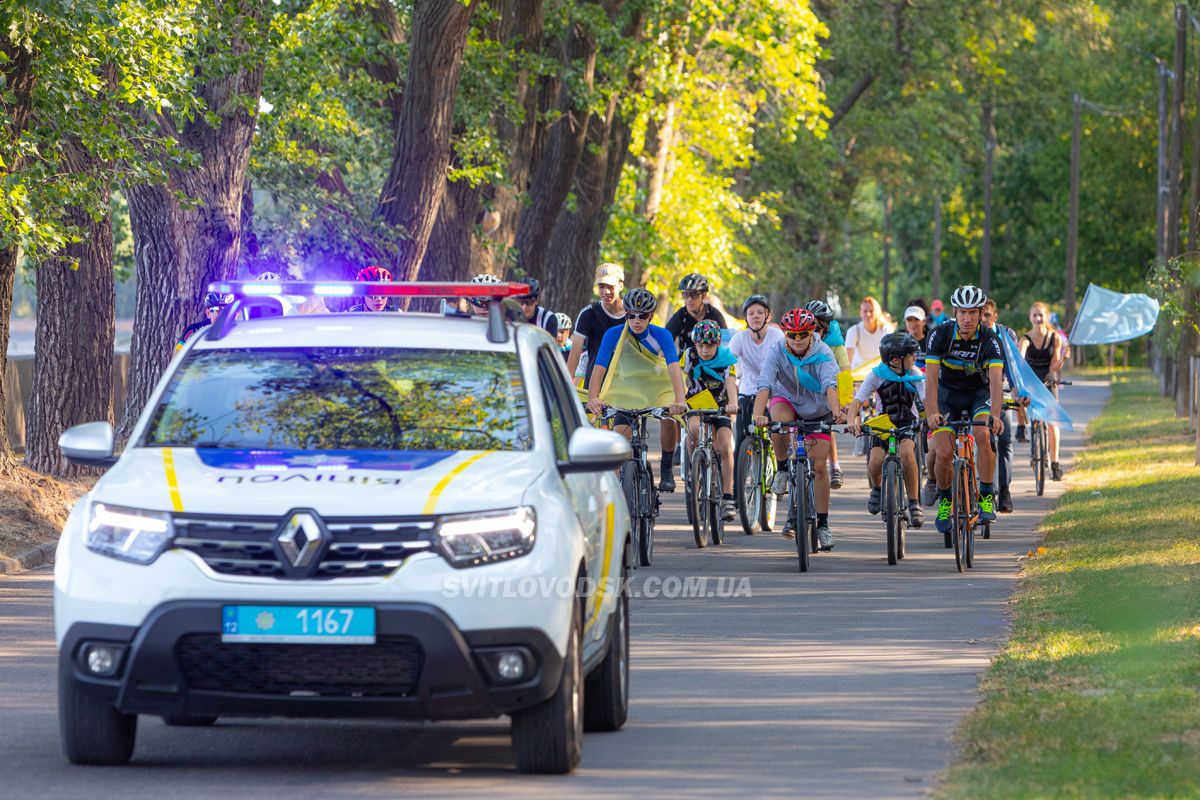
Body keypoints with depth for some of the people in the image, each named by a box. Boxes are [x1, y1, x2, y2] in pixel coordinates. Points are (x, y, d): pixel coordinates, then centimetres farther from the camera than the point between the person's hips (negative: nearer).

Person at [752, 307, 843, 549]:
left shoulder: (823, 354, -25)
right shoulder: (777, 352, -24)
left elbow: (829, 384, -40)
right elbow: (765, 384, -36)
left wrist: (835, 410, -60)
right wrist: (758, 413, -53)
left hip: (816, 410, 0)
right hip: (786, 400, 0)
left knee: (819, 466, -5)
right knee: (780, 419, -37)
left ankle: (822, 524, 7)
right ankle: (783, 469, -13)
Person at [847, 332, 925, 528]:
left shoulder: (915, 375, -14)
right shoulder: (877, 375, -16)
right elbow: (856, 403, -20)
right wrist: (852, 421, -40)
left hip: (907, 423, 0)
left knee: (906, 452, -31)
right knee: (875, 463, -22)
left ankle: (914, 503, -17)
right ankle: (877, 488, 15)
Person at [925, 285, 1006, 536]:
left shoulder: (989, 340, -23)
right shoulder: (941, 334, -22)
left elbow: (996, 380, -34)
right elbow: (931, 377, -27)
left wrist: (995, 414, -49)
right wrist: (932, 413, -40)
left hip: (979, 394, -1)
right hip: (947, 394, 1)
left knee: (984, 438, -28)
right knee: (943, 453, -13)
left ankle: (986, 497, -15)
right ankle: (944, 500, 14)